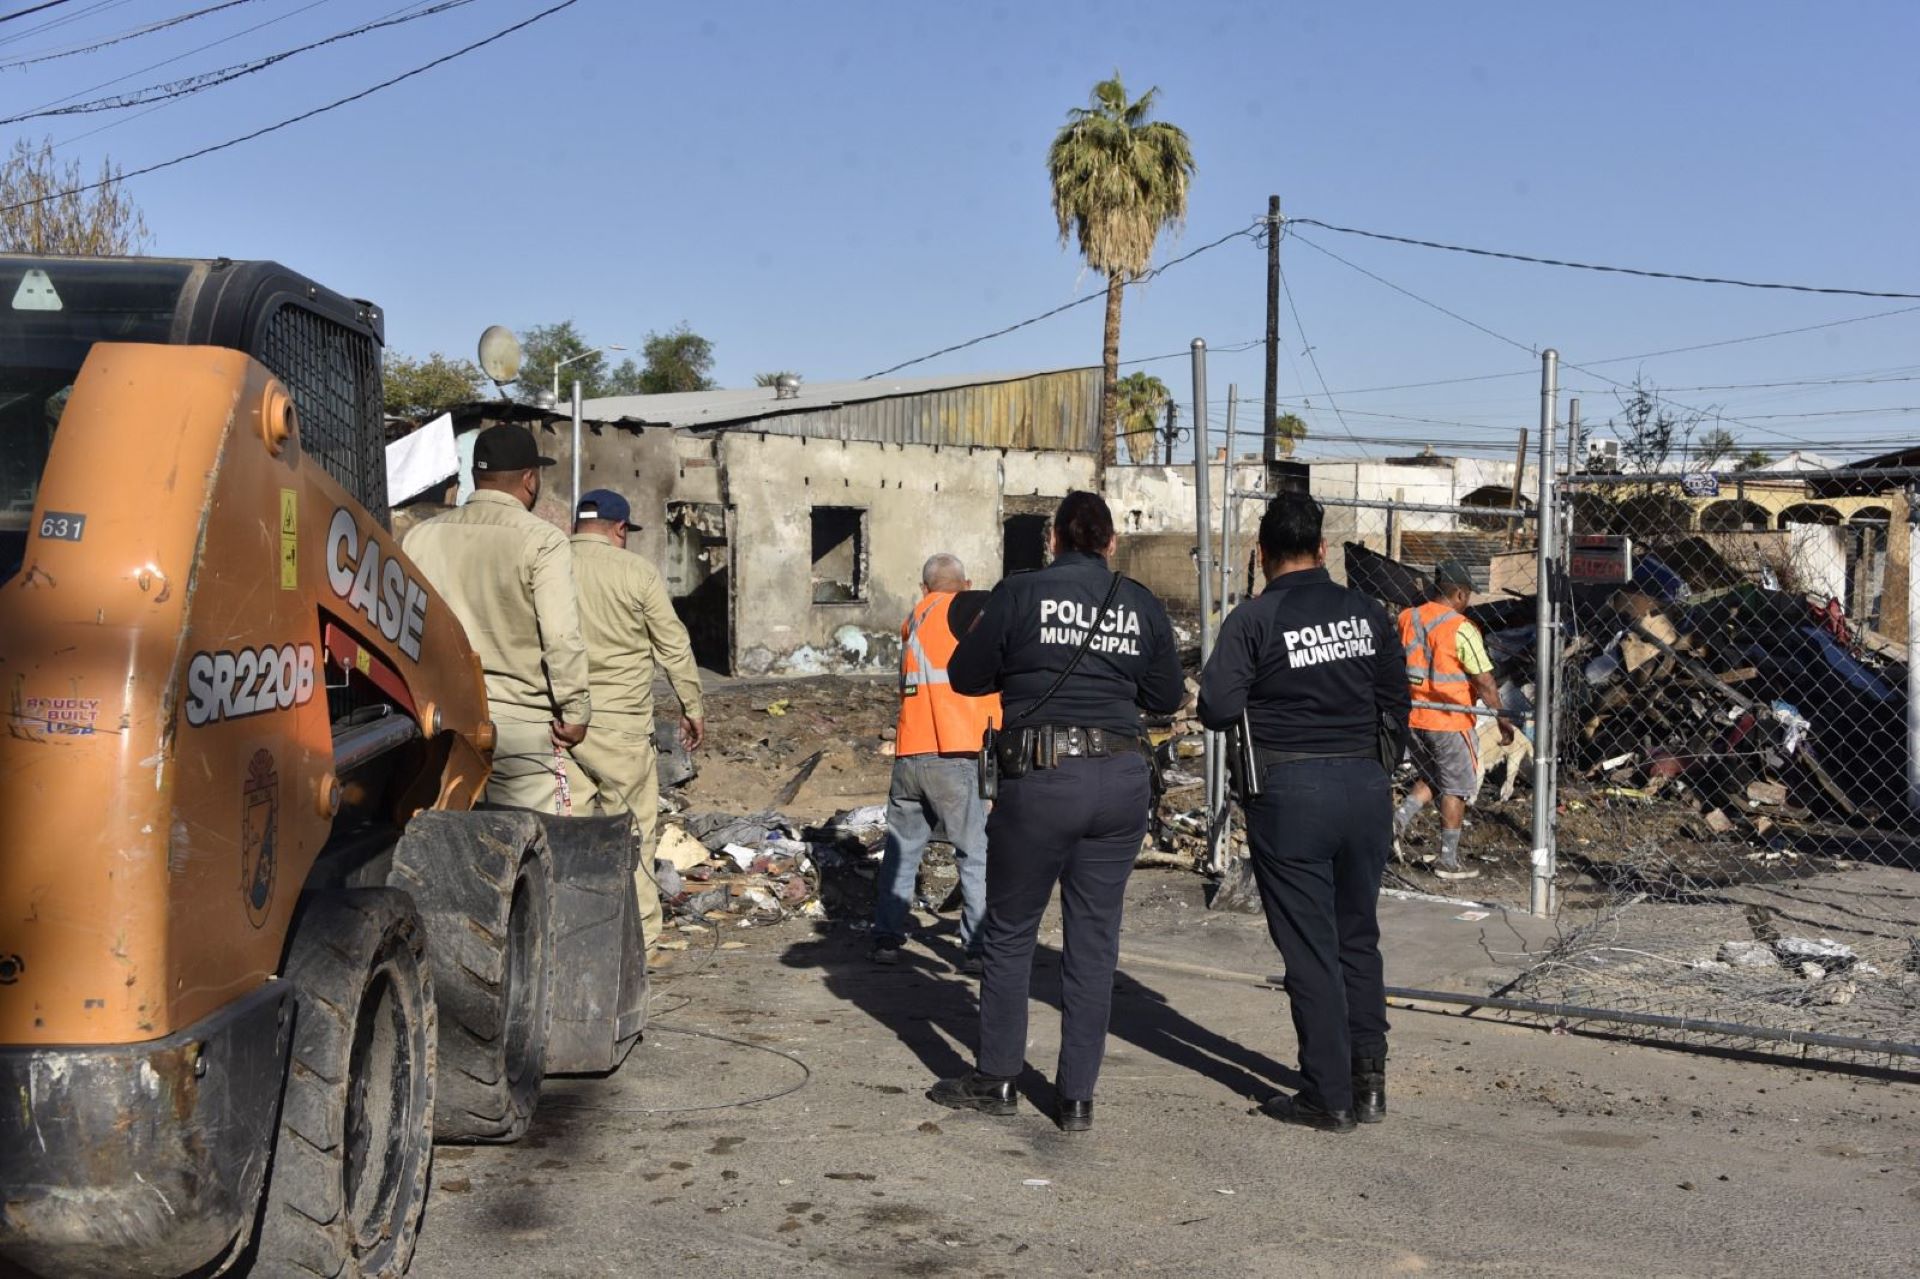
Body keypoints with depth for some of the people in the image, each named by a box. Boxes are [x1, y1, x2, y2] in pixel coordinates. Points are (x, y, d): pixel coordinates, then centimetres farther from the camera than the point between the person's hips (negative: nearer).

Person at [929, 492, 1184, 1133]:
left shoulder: (1021, 593, -3)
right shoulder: (1142, 604, 5)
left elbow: (966, 677, 3)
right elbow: (1167, 696, 12)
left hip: (1041, 775, -3)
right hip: (1122, 778, 3)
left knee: (1009, 931, 12)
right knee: (1094, 938, 10)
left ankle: (995, 1080, 21)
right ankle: (1077, 1096, 14)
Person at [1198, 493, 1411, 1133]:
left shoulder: (1253, 619, -10)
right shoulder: (1366, 613, 4)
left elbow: (1216, 708, -16)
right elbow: (1396, 701, 9)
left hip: (1289, 791, -4)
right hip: (1367, 787, 4)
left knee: (1310, 948, 3)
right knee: (1358, 937, 18)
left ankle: (1330, 1096, 8)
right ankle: (1370, 1078, 21)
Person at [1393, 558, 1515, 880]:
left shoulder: (1406, 619, 3)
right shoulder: (1461, 629, -14)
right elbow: (1485, 683, -14)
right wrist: (1504, 720, -6)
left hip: (1410, 718, 6)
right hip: (1449, 721, -6)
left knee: (1431, 779, 23)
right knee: (1456, 788, 8)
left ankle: (1400, 819, 0)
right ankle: (1448, 860, 12)